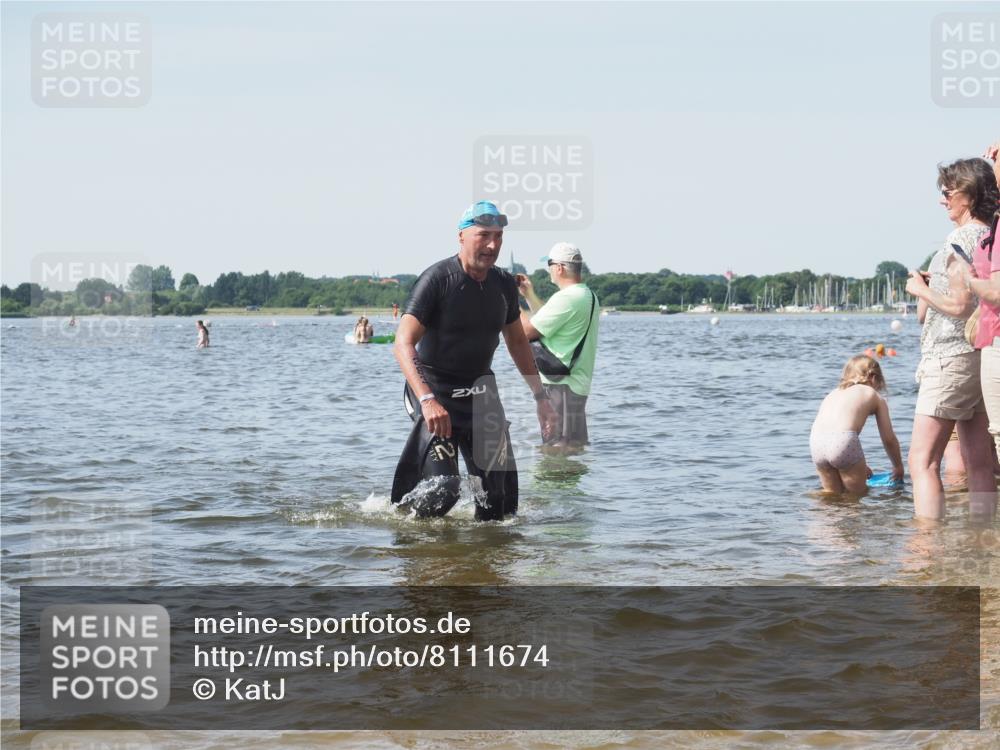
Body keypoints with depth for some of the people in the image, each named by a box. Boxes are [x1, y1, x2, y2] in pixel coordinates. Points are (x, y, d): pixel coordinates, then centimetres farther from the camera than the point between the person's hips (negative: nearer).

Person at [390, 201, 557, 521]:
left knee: (502, 488, 1)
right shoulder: (438, 279, -17)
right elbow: (403, 344, -24)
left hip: (481, 392, 6)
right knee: (444, 486, -19)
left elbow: (517, 342, 19)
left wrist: (541, 397, 16)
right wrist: (428, 400, -36)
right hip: (435, 391, -6)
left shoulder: (504, 284, 3)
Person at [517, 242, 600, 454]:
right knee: (575, 449, 15)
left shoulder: (566, 298, -19)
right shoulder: (588, 296, 14)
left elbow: (528, 331, -18)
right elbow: (549, 323, 24)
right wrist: (529, 295, 25)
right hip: (578, 383, 10)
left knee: (556, 451, -9)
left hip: (561, 386, -10)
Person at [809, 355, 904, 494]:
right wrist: (898, 467, 41)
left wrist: (859, 466, 51)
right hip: (843, 442, -5)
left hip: (816, 442, 5)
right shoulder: (876, 397, 21)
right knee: (859, 494, 14)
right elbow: (889, 439, 24)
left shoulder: (834, 393, 33)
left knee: (833, 493, 24)